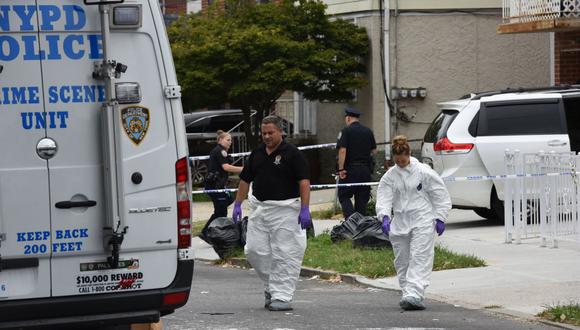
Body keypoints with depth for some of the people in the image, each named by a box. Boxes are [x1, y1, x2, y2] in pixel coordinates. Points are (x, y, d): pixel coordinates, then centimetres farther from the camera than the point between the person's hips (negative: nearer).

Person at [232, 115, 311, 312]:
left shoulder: (292, 154, -6)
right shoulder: (257, 154, 12)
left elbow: (304, 182, -11)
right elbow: (245, 180, 18)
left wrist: (305, 209, -18)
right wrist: (238, 204, 13)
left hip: (284, 210, -6)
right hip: (258, 208, 6)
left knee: (284, 255, -6)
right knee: (254, 250, 4)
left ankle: (282, 296, -3)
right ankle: (271, 285, 23)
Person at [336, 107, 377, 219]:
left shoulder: (346, 131, -8)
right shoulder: (368, 131, 8)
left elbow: (342, 150, -16)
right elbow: (374, 151, 12)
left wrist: (341, 169, -14)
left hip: (350, 169, -5)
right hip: (366, 169, 5)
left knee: (344, 196, 2)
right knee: (362, 198, 11)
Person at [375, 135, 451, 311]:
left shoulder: (423, 172, -3)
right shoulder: (390, 176, 6)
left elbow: (441, 196, 1)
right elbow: (384, 198, -2)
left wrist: (439, 218, -4)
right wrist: (385, 216, -20)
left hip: (422, 223, -5)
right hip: (399, 223, 5)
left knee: (419, 259, -14)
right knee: (402, 262, 8)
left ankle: (414, 295, -23)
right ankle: (408, 295, 18)